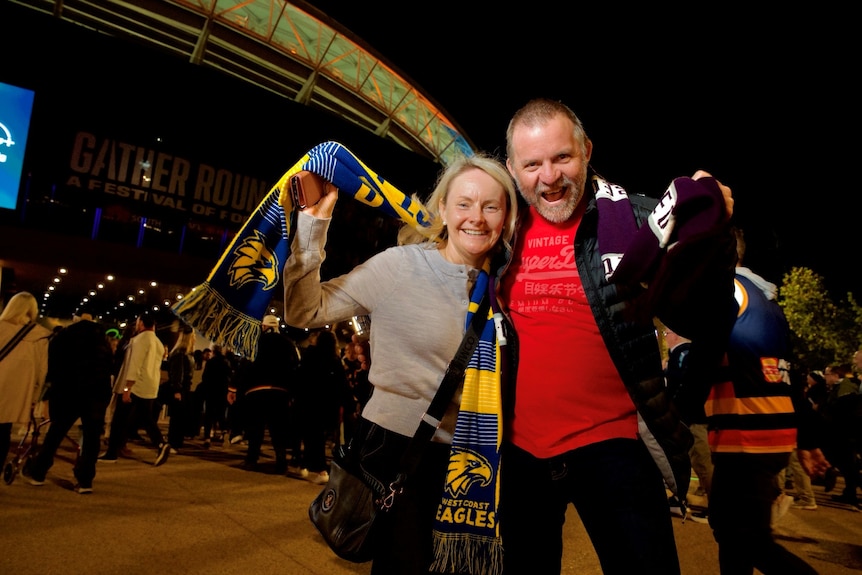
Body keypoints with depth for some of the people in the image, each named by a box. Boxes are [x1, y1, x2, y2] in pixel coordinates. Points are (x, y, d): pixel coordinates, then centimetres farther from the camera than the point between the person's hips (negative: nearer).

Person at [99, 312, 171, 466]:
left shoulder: (140, 339, -10)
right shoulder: (159, 343, 15)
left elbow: (134, 364, -18)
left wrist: (127, 388, -19)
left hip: (135, 387, -8)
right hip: (149, 388, 8)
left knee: (120, 421, 2)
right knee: (148, 419, 10)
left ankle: (111, 454, 8)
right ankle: (161, 444, -6)